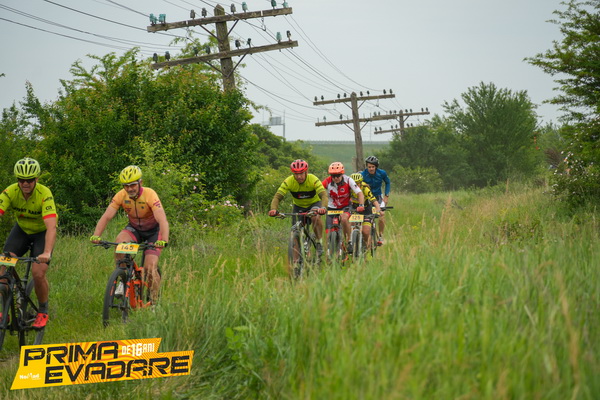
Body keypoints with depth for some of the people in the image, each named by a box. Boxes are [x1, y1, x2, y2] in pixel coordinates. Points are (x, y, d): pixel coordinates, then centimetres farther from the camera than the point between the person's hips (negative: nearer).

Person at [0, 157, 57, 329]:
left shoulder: (45, 194, -32)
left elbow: (51, 227, -41)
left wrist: (47, 253, -55)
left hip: (42, 232, -3)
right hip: (22, 229, 3)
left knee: (38, 273, -18)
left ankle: (43, 311, 8)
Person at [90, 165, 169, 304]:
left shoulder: (149, 195, -29)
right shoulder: (121, 195, -19)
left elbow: (162, 219, -40)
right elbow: (106, 216, -23)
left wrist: (164, 240, -56)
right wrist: (96, 236, -40)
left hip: (153, 231, -3)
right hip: (134, 228, 3)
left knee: (150, 267, -18)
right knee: (119, 241, -31)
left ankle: (154, 301, 4)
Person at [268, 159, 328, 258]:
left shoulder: (314, 180, -29)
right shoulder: (288, 181, -25)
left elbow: (324, 195, -39)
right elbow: (277, 197, -30)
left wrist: (323, 208, -60)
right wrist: (273, 209, -51)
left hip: (314, 203, -2)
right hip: (298, 206, 2)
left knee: (315, 217, -35)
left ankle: (319, 241, -15)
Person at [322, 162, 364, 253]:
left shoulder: (348, 180, -19)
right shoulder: (327, 181, -18)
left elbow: (359, 193, -21)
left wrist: (361, 205, -38)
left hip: (345, 206, -1)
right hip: (332, 207, 2)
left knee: (344, 218, -34)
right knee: (329, 232, -7)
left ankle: (349, 241, -17)